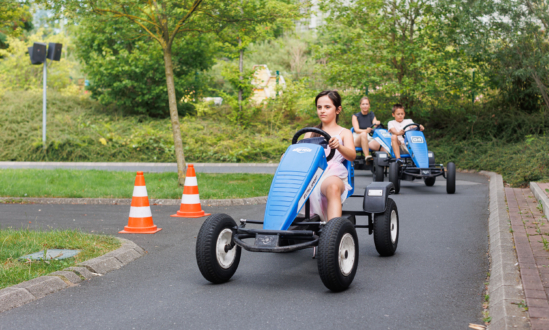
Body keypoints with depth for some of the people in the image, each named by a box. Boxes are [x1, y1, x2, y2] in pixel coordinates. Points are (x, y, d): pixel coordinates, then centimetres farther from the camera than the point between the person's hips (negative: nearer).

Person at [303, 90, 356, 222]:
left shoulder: (344, 133, 16)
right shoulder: (311, 133, 29)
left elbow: (352, 156, -3)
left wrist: (338, 146, -26)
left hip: (333, 174, -3)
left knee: (333, 187, -41)